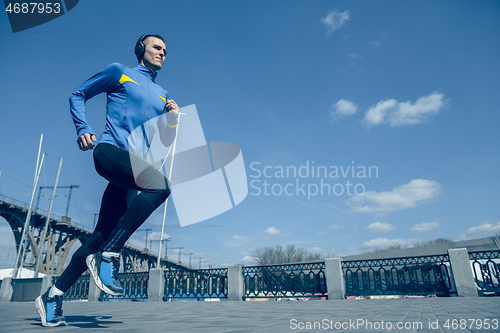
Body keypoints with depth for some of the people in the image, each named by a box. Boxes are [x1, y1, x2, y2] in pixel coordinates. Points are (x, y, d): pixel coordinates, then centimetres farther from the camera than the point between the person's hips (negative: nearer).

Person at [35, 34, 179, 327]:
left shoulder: (163, 95, 25)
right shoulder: (119, 72, 14)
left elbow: (165, 142, 22)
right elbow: (78, 95, 17)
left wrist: (173, 120, 2)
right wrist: (83, 130, 3)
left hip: (134, 166, 5)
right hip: (110, 150, -5)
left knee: (104, 232, 2)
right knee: (161, 184, -31)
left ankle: (54, 295, 16)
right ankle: (108, 256, -22)